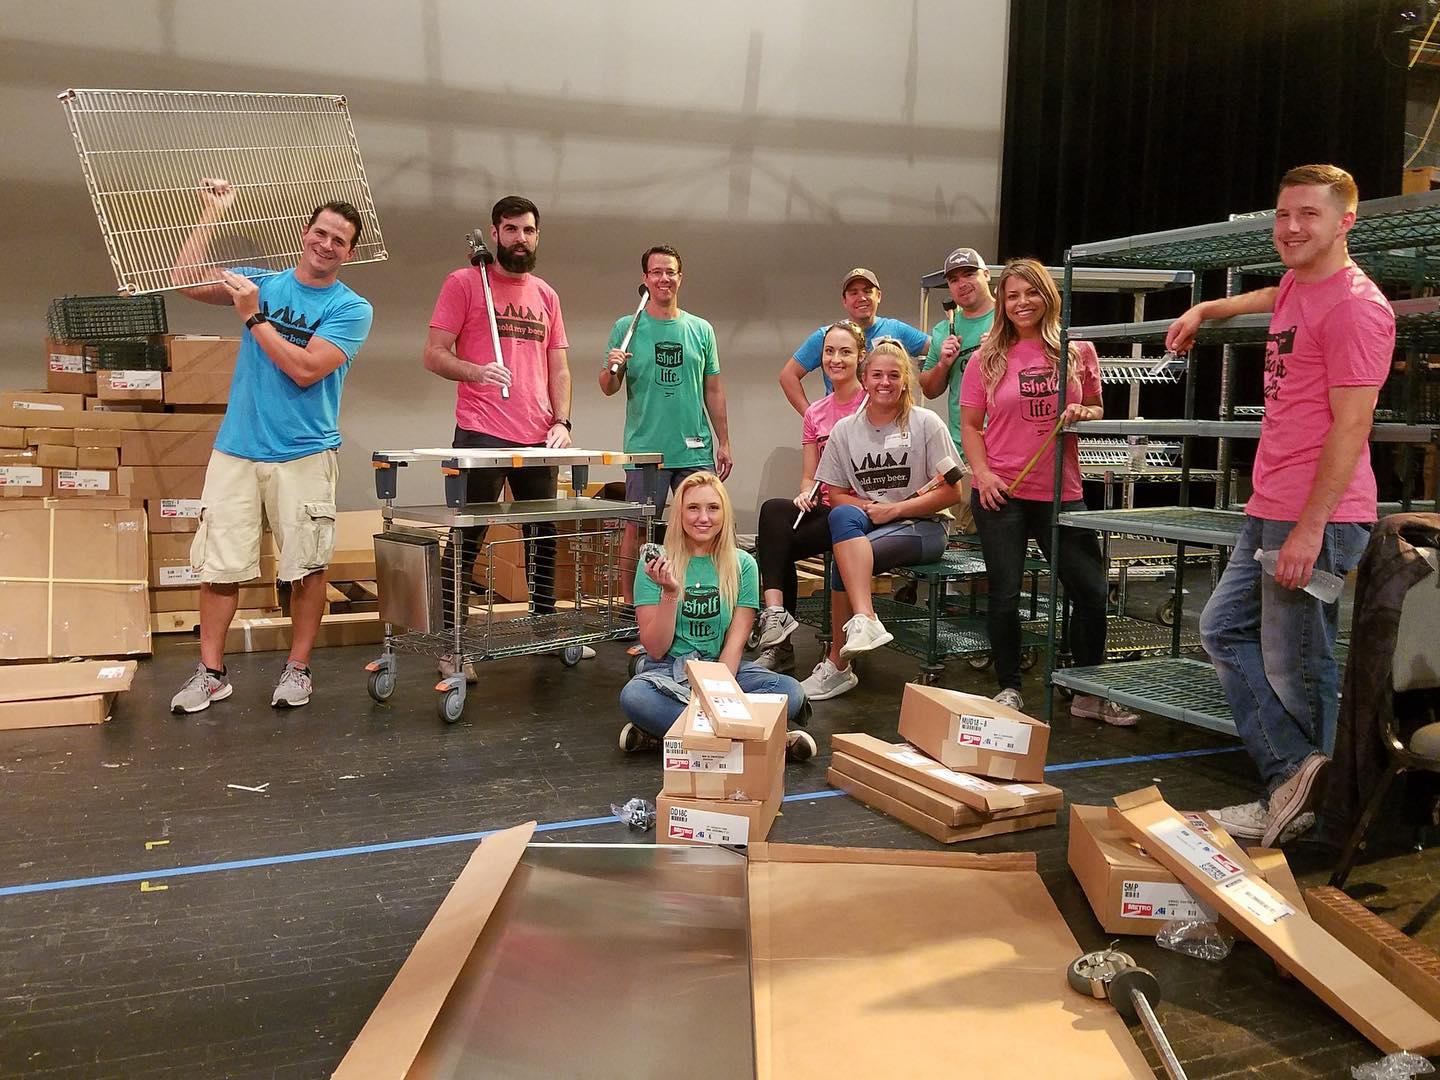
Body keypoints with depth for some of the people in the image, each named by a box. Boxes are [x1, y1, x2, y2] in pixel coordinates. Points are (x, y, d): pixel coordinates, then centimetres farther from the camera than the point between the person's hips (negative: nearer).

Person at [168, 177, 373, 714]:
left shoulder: (351, 309, -1)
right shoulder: (261, 282, 10)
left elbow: (305, 369, -13)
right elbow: (185, 280, 0)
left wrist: (253, 317, -8)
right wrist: (212, 214, 1)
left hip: (304, 454, -2)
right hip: (236, 448, 2)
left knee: (306, 567, 2)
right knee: (219, 565, 1)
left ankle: (298, 668, 17)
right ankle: (211, 673, 12)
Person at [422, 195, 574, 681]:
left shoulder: (546, 295, 17)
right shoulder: (464, 282, 2)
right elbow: (434, 354, -3)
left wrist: (562, 422, 3)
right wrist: (476, 371, -22)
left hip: (538, 440, 5)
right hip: (481, 436, -5)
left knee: (543, 537, 11)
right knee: (466, 540, -2)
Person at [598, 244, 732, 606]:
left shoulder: (701, 329, 10)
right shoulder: (626, 328, 3)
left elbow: (713, 391, 13)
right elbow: (607, 389, 3)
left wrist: (723, 442, 9)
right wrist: (612, 369, -19)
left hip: (696, 451, 2)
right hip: (645, 450, -2)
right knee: (637, 529, 2)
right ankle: (630, 605, 12)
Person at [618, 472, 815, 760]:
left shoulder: (742, 565, 2)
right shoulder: (656, 565, -2)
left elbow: (735, 641, -4)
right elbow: (656, 649, -6)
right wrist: (670, 593, -20)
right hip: (669, 670, -2)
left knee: (791, 692, -26)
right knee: (633, 697, -35)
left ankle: (664, 730, -24)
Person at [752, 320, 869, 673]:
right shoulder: (815, 414, 16)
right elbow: (809, 476, 14)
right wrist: (806, 494, -7)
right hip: (824, 508, 5)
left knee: (776, 545, -24)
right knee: (774, 510, -28)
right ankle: (776, 629, -36)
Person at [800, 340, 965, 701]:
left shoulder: (926, 424, -3)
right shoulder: (844, 430, 7)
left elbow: (951, 492, -5)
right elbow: (835, 494, 8)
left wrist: (894, 510, -14)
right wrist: (867, 508, -12)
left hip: (922, 526, -3)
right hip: (864, 524, 3)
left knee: (842, 560, -30)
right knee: (842, 516, -35)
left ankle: (837, 664, -23)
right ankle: (865, 619, -45)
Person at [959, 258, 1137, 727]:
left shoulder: (1078, 352, 4)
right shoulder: (988, 358, 0)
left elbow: (1098, 411, 15)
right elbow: (969, 424, 4)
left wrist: (1082, 414, -8)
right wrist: (983, 473, -10)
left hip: (1061, 492, 2)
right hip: (1001, 493, -1)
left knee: (1092, 590, 2)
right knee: (1005, 594, 3)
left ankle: (1089, 694, 19)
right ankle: (1009, 689, 20)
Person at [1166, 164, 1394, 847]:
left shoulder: (1354, 305, -14)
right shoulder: (1296, 286, 15)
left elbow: (1350, 427, -20)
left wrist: (1310, 528, -23)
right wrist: (1205, 310, 43)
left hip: (1315, 520, -10)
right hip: (1269, 510, 11)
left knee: (1292, 671, -4)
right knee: (1223, 630, 12)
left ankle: (1301, 800, 11)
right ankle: (1291, 772, 10)